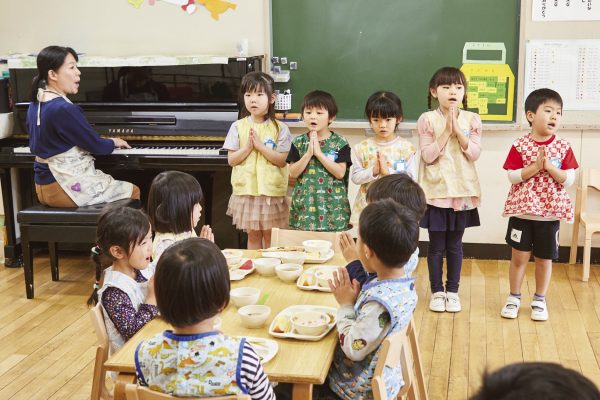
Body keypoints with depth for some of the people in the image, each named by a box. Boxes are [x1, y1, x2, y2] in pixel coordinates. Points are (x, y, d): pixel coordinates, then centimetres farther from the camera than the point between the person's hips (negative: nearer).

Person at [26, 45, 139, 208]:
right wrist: (114, 142, 6)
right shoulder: (65, 109, -23)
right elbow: (96, 146, -17)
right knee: (133, 191, 5)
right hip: (65, 189, -9)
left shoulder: (35, 105, 6)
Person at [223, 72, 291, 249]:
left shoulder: (280, 129, -4)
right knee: (253, 235, 12)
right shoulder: (238, 127, 0)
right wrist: (248, 147, -16)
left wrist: (260, 146, -18)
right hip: (246, 190, 2)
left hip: (272, 191, -2)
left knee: (271, 236, 7)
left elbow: (282, 161, -10)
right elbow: (231, 160, -2)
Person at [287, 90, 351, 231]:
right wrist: (308, 154, -14)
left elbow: (340, 173, -12)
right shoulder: (299, 142, 4)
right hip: (304, 205, 2)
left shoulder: (340, 143, -3)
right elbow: (293, 173, -2)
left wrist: (319, 153, -15)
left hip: (332, 206, -2)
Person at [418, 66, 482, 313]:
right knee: (436, 245, 6)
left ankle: (453, 291, 23)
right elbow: (428, 156, -11)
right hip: (436, 191, -2)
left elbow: (474, 154, -5)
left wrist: (458, 131, -16)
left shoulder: (471, 119, 1)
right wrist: (446, 132, -18)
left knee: (455, 244, 10)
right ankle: (437, 291, 20)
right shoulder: (427, 119, -5)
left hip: (462, 191, 2)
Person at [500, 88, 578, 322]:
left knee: (544, 259, 11)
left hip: (550, 213, 1)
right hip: (522, 212, -1)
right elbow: (512, 177, -11)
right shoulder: (520, 146, -6)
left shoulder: (563, 147, -2)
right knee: (519, 257, 8)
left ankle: (539, 300, 27)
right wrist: (536, 166, -21)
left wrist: (550, 167, -20)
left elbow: (569, 180, -6)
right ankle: (514, 298, 24)